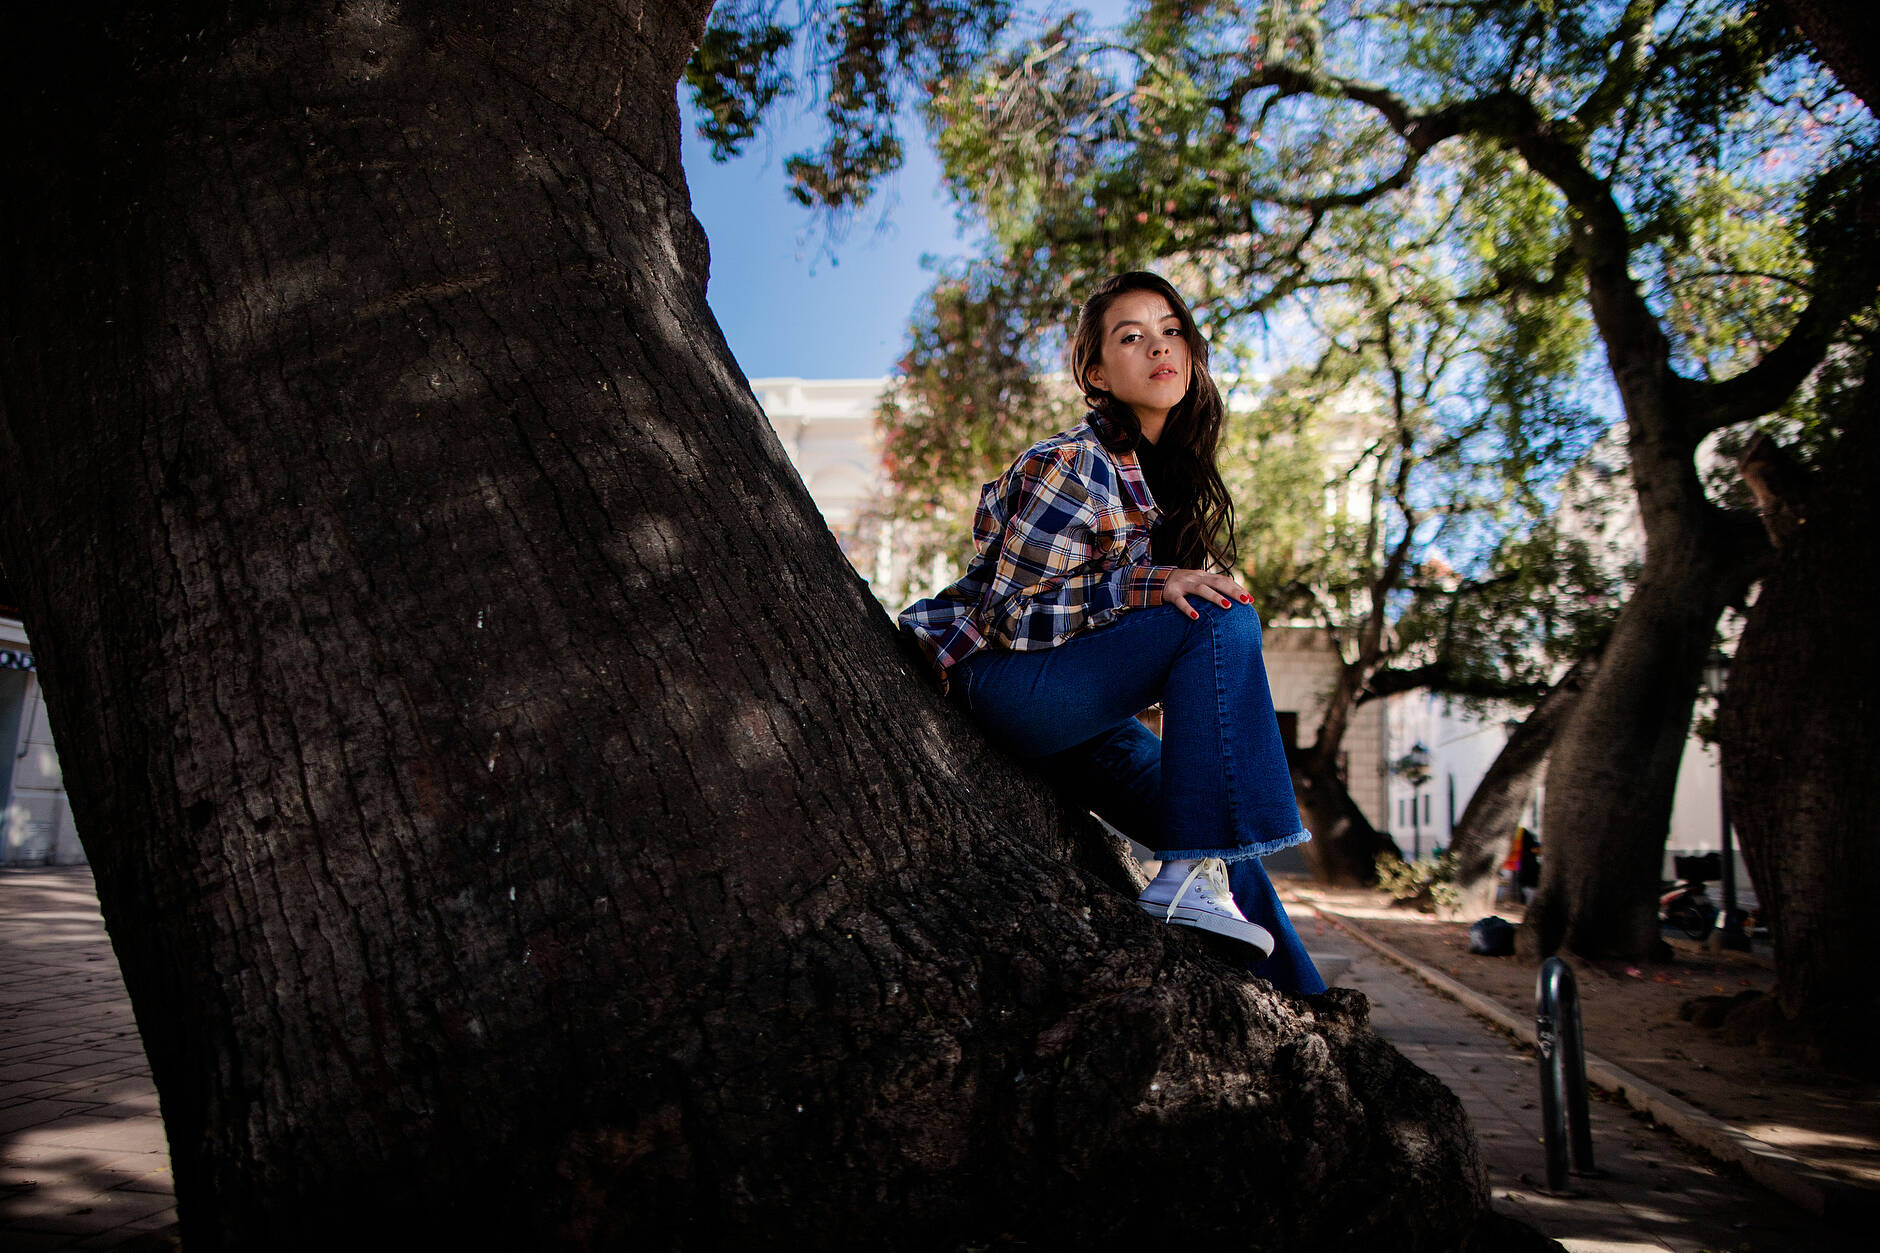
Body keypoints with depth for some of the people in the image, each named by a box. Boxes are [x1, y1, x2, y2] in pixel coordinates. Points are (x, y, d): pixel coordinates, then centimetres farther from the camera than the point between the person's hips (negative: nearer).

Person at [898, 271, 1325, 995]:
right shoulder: (1074, 466, -17)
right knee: (1225, 623, -24)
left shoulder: (1165, 474, 10)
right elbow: (1008, 617, -19)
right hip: (996, 677, -8)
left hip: (1074, 705, 9)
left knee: (1216, 836, 1)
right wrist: (1146, 585, -27)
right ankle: (1190, 877, -26)